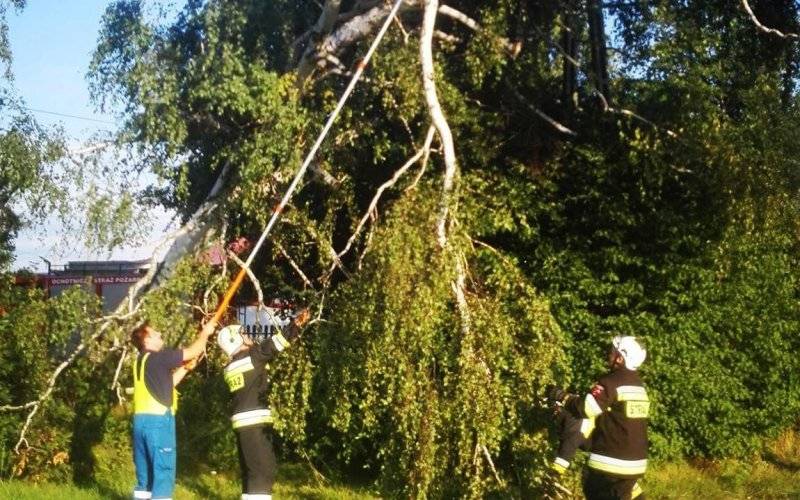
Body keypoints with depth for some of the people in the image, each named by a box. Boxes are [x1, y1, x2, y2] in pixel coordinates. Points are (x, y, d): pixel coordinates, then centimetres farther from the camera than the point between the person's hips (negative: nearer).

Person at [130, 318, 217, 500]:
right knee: (163, 474, -6)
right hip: (158, 420, -9)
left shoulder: (142, 361, 17)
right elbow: (194, 351, -7)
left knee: (145, 477, 12)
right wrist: (205, 332, 8)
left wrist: (185, 368, 22)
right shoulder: (158, 357, -10)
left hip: (141, 420, 9)